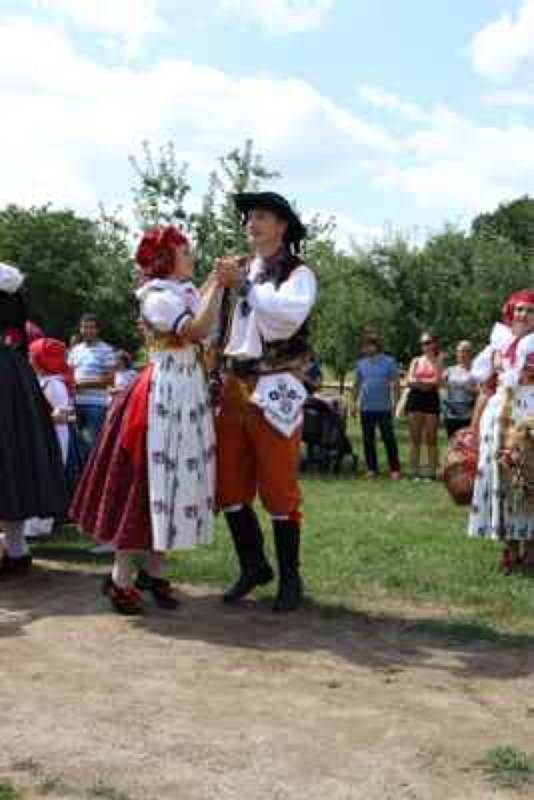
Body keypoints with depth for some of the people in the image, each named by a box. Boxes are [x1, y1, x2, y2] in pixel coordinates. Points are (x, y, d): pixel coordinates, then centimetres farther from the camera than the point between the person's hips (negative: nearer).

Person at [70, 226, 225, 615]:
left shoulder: (189, 292, 14)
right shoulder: (156, 297, -14)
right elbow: (197, 330, -26)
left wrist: (218, 282, 10)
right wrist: (217, 284, -20)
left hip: (192, 396, 9)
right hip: (163, 397, -9)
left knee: (179, 481, 9)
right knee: (149, 482, -5)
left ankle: (153, 572, 18)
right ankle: (120, 578, 3)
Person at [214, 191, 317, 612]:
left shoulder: (297, 273, -2)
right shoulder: (240, 270, 14)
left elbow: (291, 313, -23)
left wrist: (245, 285, -21)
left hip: (275, 389, -6)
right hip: (234, 386, 6)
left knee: (278, 490, 0)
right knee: (230, 486, 9)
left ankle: (290, 577, 14)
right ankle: (253, 566, 26)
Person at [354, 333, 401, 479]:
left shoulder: (389, 362, -1)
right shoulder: (361, 363, 9)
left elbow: (395, 384, -1)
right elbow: (356, 385, 15)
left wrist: (395, 403, -8)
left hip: (384, 408, -4)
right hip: (366, 408, 4)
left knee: (389, 439, -2)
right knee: (368, 439, 7)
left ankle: (395, 469, 4)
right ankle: (372, 468, 17)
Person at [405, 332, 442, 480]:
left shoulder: (437, 361, 6)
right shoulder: (416, 361, 13)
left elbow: (437, 381, -7)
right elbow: (409, 381, 2)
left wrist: (419, 381, -7)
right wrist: (428, 382, -9)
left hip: (431, 399, -2)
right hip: (415, 399, 2)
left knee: (431, 438, -1)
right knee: (415, 438, 2)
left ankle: (432, 472, 2)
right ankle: (414, 471, 4)